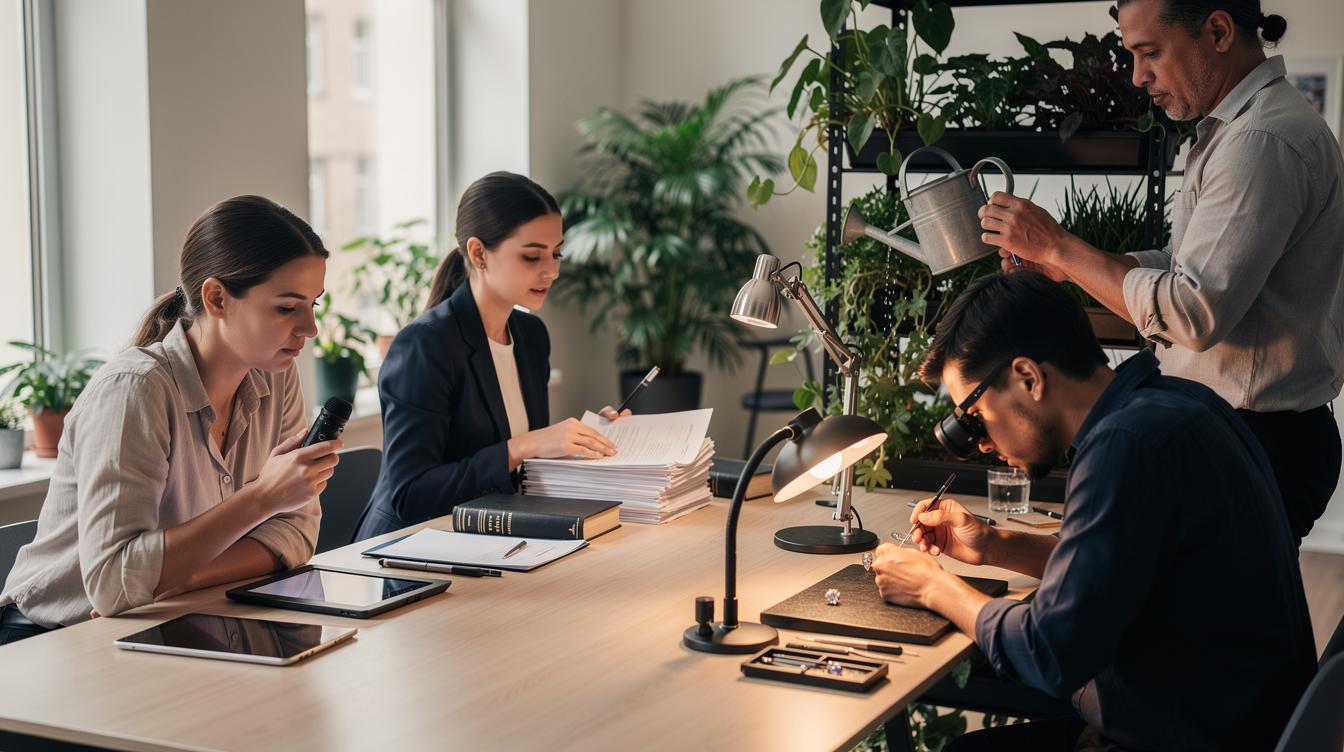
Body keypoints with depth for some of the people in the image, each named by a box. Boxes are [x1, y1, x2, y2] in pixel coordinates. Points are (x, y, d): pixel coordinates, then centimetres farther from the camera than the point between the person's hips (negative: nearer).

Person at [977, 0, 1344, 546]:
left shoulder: (1264, 141, -20)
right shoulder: (1235, 129, 15)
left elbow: (1193, 313, -25)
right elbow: (1184, 268, 17)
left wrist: (1058, 246, -16)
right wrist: (1063, 263, 3)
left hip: (1259, 443, -10)